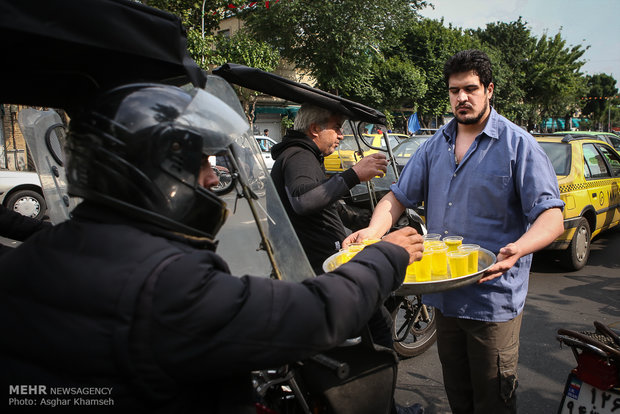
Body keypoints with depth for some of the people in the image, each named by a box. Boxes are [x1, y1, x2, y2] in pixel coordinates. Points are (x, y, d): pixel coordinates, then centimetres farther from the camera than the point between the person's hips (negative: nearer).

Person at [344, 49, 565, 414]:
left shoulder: (518, 145, -7)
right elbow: (399, 196, 9)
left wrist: (518, 248, -36)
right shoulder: (436, 146, 9)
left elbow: (551, 216, -14)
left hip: (494, 299, -5)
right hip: (445, 294, 5)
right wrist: (374, 230, -12)